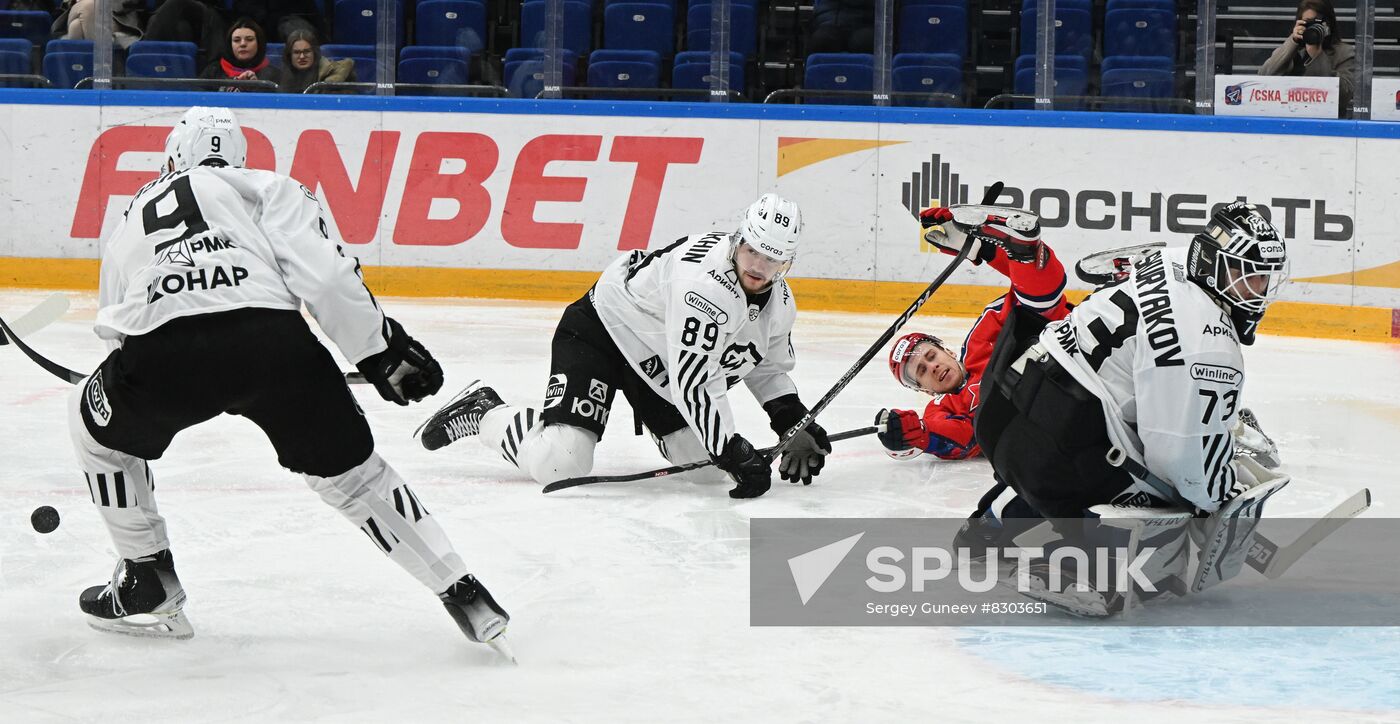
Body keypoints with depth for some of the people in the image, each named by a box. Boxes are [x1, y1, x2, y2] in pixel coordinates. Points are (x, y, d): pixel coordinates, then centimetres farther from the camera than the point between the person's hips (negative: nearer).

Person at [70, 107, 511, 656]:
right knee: (349, 469, 18)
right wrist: (381, 350, 11)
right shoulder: (266, 188, 24)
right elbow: (321, 273, 7)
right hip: (271, 338, -1)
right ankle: (463, 594, 15)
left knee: (98, 422, 33)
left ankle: (146, 582, 34)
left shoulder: (134, 219, 36)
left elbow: (115, 327, 43)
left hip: (163, 351, 1)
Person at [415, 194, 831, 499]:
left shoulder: (779, 303, -5)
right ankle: (484, 414, 4)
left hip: (658, 362, 9)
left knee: (704, 461, 5)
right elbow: (694, 381, -35)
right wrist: (736, 454, -33)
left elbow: (768, 366, 14)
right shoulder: (706, 280, -34)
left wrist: (794, 424, -1)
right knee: (559, 464, -23)